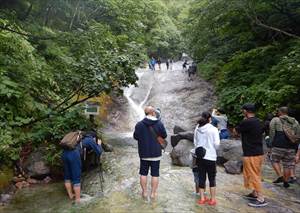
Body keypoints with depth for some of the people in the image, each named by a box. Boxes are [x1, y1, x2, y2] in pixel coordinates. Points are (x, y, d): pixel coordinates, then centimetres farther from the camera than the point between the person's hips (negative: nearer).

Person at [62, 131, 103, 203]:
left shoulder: (83, 138, 33)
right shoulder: (91, 140, 16)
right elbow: (99, 152, 17)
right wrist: (99, 145, 35)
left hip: (65, 153, 7)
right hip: (74, 154, -7)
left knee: (67, 176, 21)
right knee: (76, 178, 4)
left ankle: (71, 195, 35)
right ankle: (78, 200, 14)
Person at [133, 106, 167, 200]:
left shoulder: (139, 124, -9)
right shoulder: (159, 124, -9)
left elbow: (135, 136, -1)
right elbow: (164, 136, 1)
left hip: (144, 153, 1)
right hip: (156, 153, -1)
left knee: (143, 173, 14)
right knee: (155, 174, 9)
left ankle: (144, 192, 22)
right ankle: (153, 193, 16)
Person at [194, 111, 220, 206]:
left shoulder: (197, 129, 1)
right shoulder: (213, 129, -12)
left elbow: (195, 142, 6)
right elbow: (216, 143, -12)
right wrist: (213, 149, 8)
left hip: (199, 156, 4)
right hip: (210, 156, -4)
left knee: (201, 177, 13)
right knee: (212, 179, 10)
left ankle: (202, 198, 22)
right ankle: (212, 199, 18)